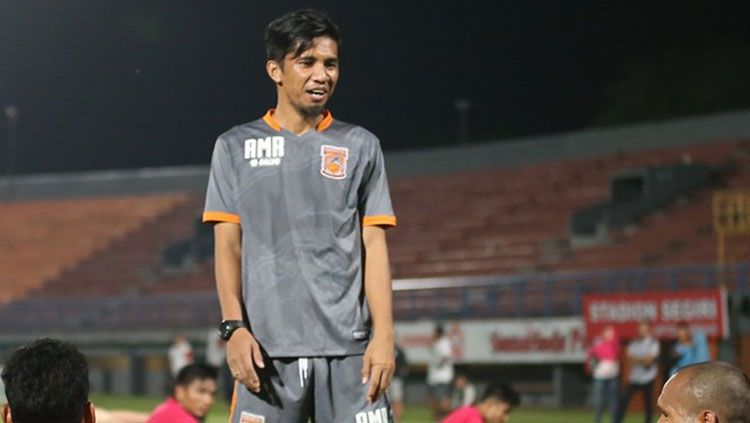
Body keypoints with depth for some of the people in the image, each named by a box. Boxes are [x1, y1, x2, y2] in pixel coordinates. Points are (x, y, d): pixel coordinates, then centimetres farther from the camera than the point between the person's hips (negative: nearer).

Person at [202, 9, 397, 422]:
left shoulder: (360, 146, 10)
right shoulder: (236, 146, 10)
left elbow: (374, 246, 6)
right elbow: (228, 245, 7)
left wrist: (384, 334, -5)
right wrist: (234, 327, -6)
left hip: (347, 349, 0)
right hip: (267, 348, 0)